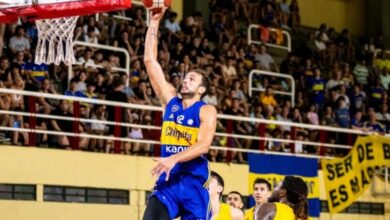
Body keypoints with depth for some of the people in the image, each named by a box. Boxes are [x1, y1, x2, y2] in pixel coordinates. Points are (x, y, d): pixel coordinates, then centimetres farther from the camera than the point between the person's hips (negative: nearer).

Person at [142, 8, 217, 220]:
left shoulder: (206, 111, -1)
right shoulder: (170, 100, 11)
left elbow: (204, 145, -17)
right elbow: (150, 60, 9)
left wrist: (174, 159, -30)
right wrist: (154, 22, 3)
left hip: (194, 182, -3)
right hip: (167, 181, 3)